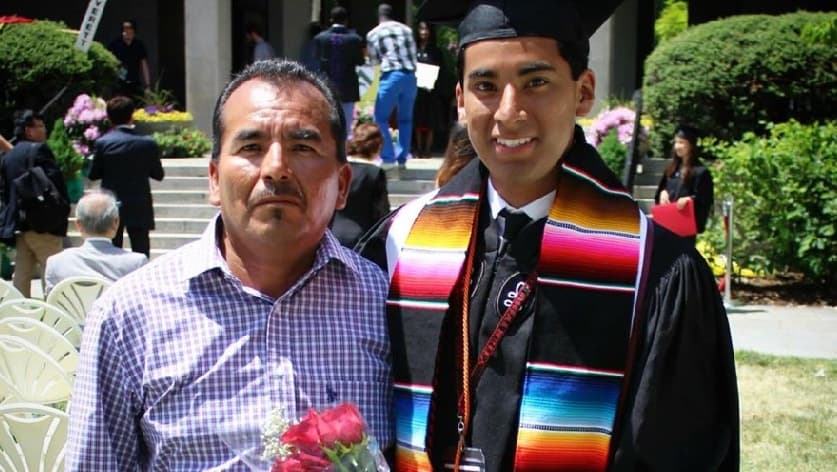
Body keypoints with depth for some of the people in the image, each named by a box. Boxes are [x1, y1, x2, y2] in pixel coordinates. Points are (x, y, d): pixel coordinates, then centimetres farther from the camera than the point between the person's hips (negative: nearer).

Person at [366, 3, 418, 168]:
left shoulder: (373, 34, 5)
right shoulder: (406, 29, 12)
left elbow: (373, 60, 12)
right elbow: (413, 52, 15)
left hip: (391, 76, -4)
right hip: (410, 76, 4)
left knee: (381, 118, 6)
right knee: (405, 119, 13)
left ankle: (388, 158, -2)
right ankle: (402, 159, 14)